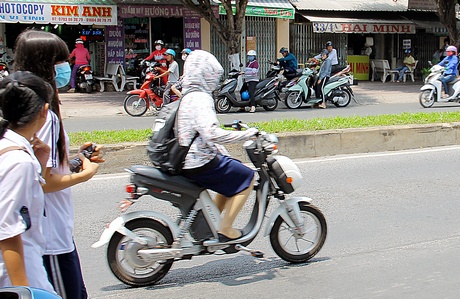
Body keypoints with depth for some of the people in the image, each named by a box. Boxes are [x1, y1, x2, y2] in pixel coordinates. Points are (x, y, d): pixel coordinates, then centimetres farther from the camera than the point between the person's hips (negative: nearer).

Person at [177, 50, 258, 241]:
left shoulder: (187, 96, 13)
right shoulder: (201, 98, -18)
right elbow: (211, 133, -32)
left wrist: (223, 154, 21)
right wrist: (248, 133, -24)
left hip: (187, 162, 10)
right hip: (201, 164, -10)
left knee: (232, 175, 26)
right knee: (247, 177, 2)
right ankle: (225, 229, 3)